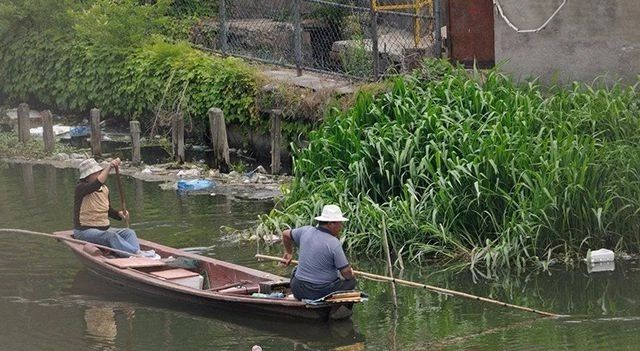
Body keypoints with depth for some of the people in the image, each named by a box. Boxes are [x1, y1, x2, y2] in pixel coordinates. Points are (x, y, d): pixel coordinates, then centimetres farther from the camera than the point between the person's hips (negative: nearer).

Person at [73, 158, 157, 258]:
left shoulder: (104, 189, 13)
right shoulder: (81, 188, -11)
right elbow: (98, 183, -33)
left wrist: (119, 214, 2)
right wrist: (109, 167, -36)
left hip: (104, 228, 8)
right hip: (85, 231, -8)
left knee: (129, 233, -13)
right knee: (111, 236, -34)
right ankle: (138, 254, -51)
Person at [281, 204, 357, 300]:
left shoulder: (306, 231, 2)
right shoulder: (334, 243, -16)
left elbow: (285, 234, 23)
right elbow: (347, 273, -14)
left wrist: (288, 252, 40)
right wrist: (351, 273, 11)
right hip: (322, 292, -5)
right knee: (352, 281, 11)